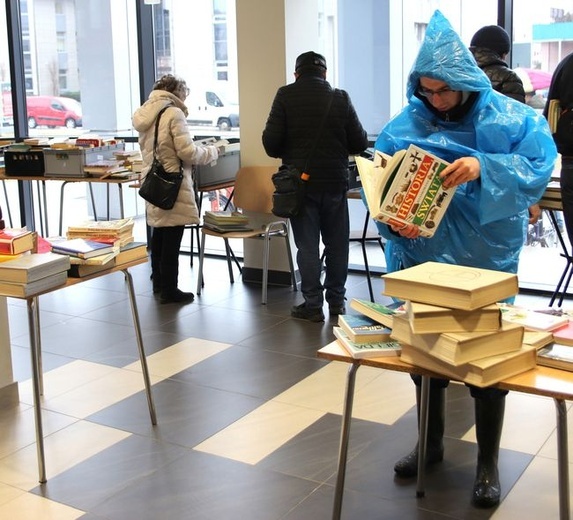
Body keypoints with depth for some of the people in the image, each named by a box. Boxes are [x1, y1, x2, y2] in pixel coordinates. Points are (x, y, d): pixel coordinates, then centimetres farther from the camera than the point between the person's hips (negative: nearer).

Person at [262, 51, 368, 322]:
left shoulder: (285, 96, -6)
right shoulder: (340, 98, -2)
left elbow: (271, 142, -9)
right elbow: (359, 143, -1)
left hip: (300, 181, -1)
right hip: (334, 181, 1)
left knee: (307, 245, 5)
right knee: (337, 243, 13)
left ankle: (312, 305, 8)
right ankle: (336, 300, 21)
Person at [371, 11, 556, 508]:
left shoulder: (509, 118, -7)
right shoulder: (404, 125, -2)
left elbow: (540, 163, -16)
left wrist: (484, 167, -30)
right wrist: (393, 220, -22)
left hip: (486, 261, -2)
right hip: (422, 257, 3)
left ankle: (488, 463, 24)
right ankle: (431, 441, 37)